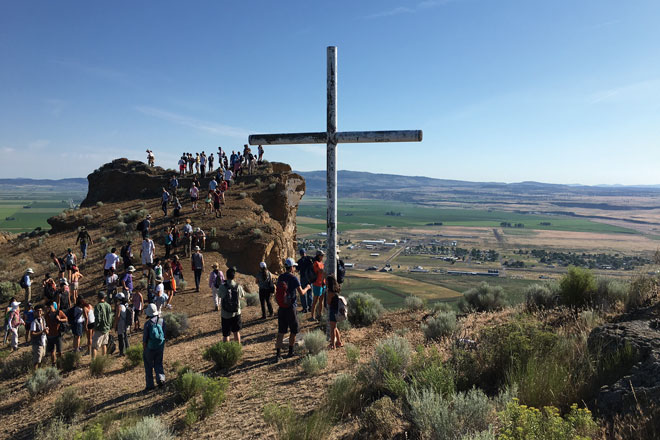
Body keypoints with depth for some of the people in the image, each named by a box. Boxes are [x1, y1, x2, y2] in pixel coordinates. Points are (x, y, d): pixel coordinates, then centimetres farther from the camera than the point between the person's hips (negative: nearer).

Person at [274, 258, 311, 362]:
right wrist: (307, 288, 7)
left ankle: (278, 354, 2)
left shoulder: (280, 277, 5)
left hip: (281, 308, 5)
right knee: (293, 331, 13)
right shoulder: (294, 278, -13)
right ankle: (290, 352, 22)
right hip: (291, 307, -5)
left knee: (281, 332, 7)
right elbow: (301, 292, -12)